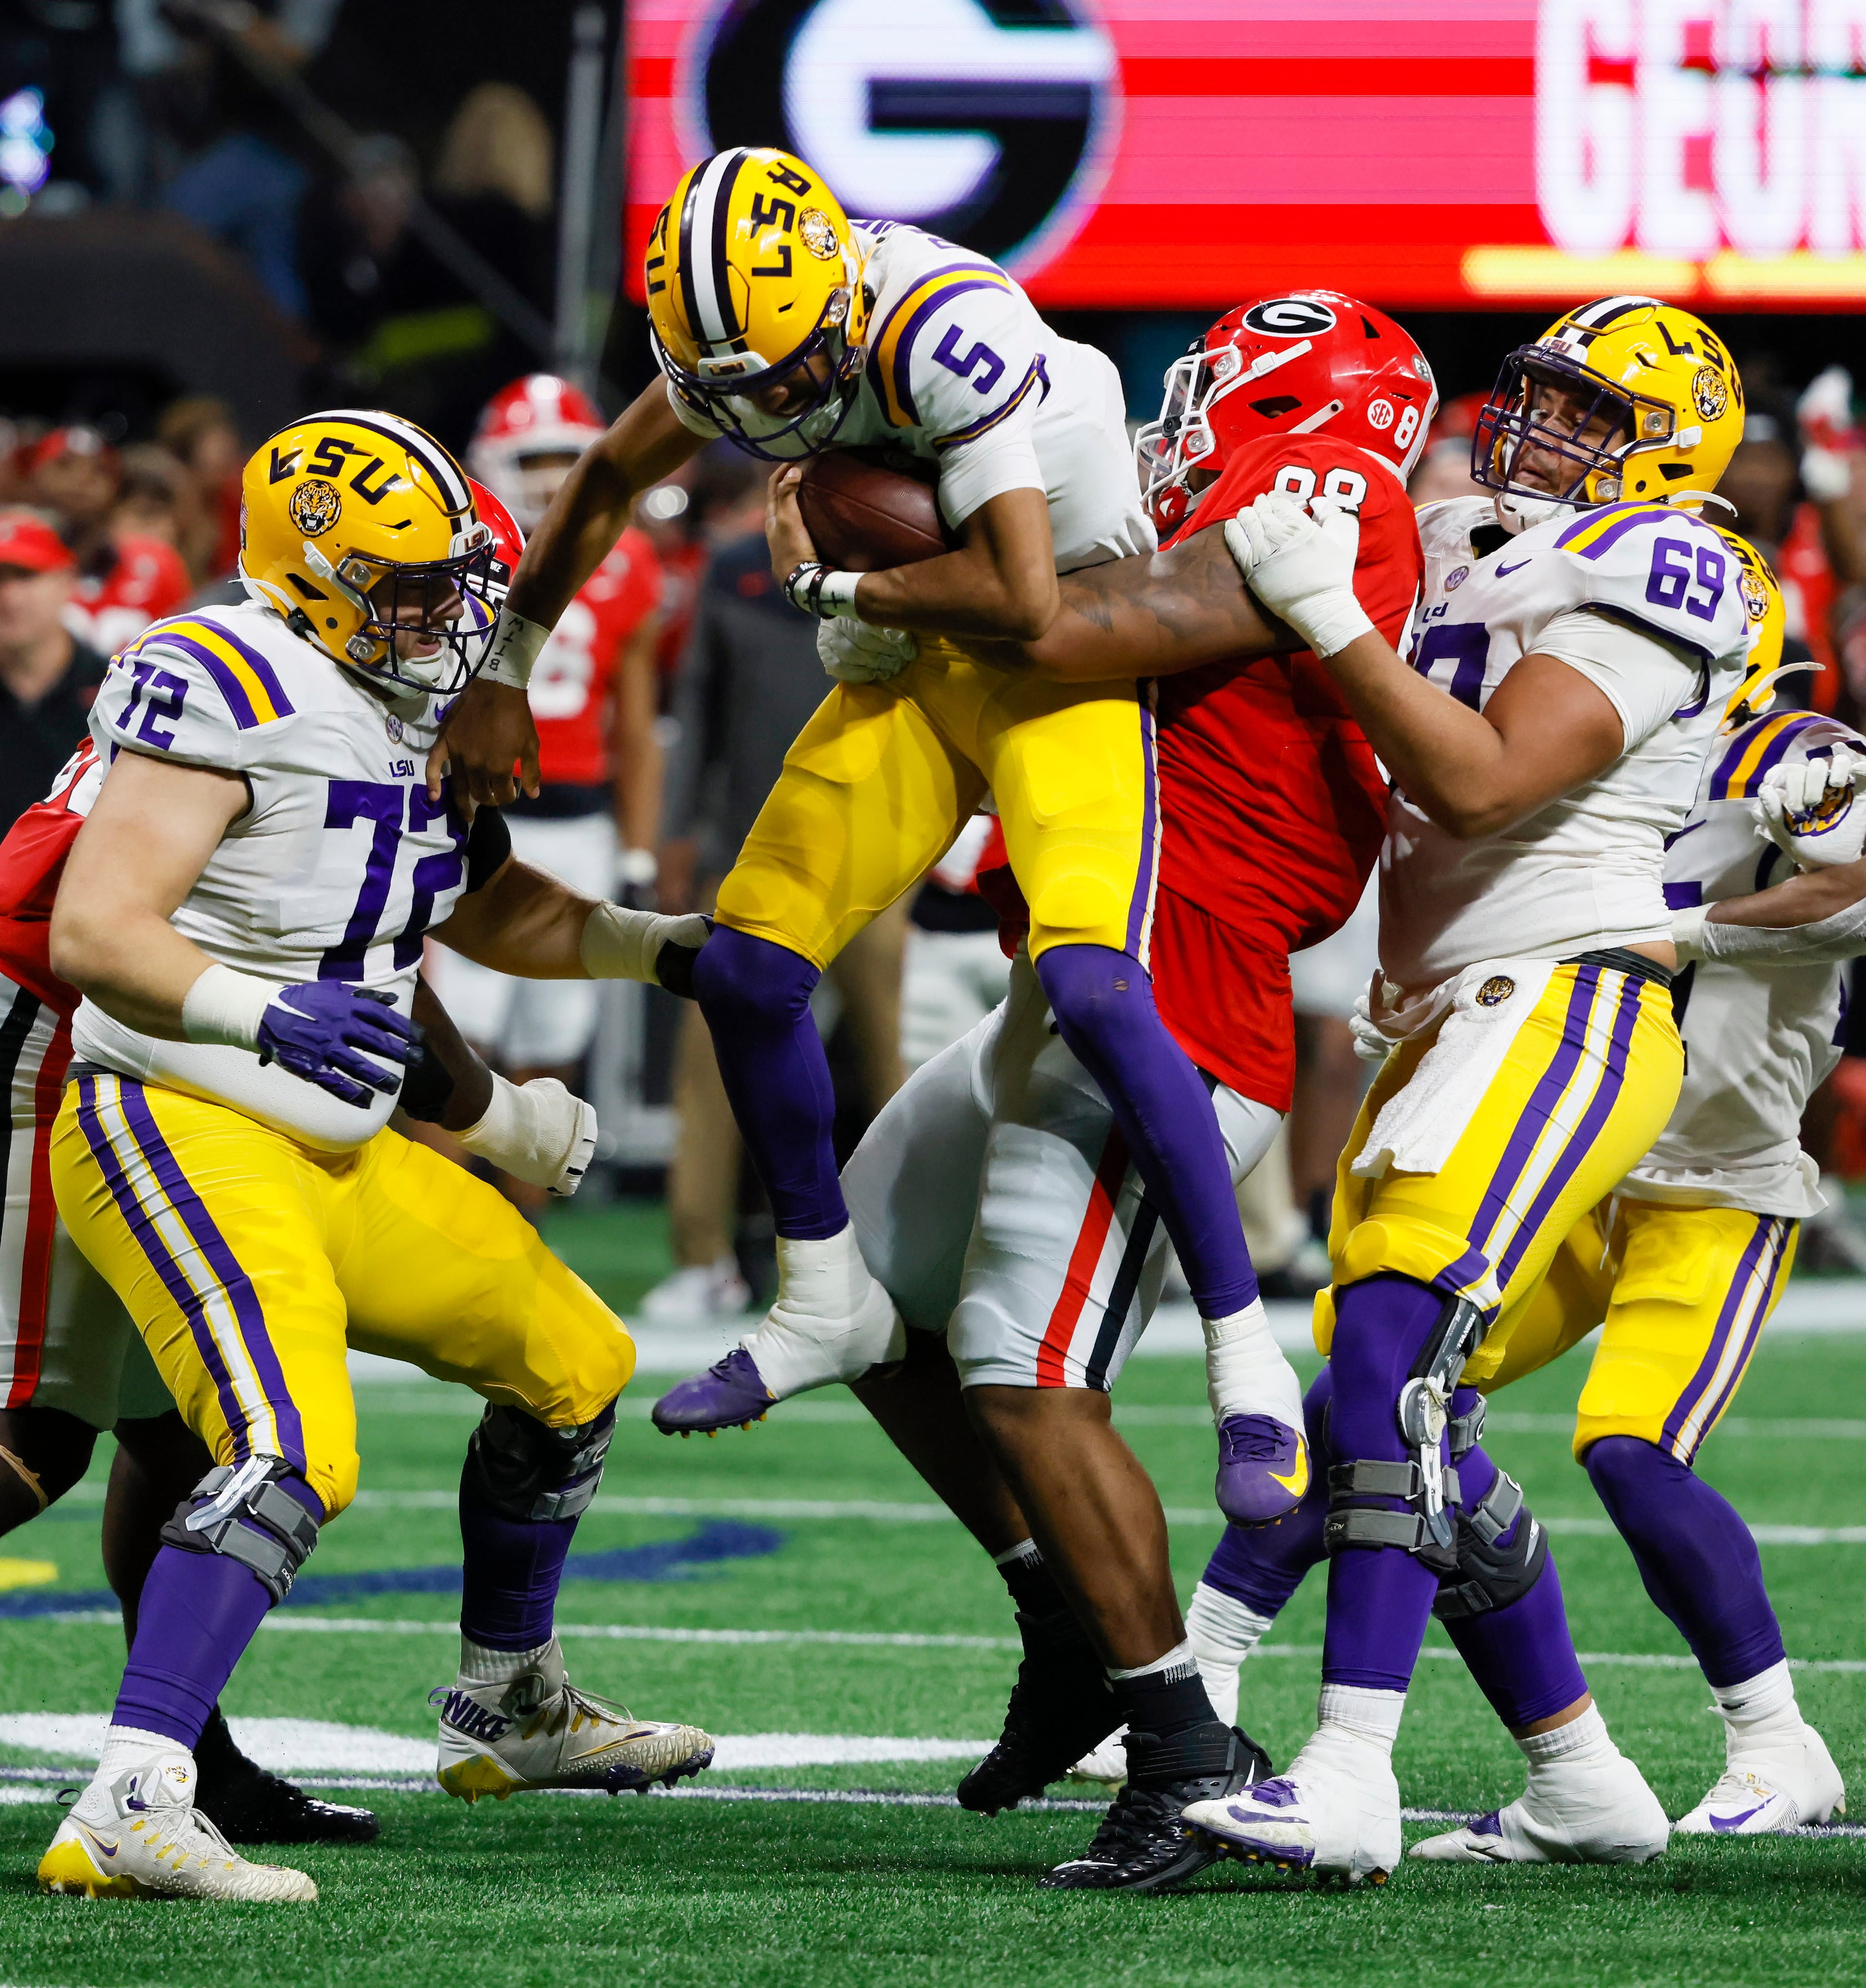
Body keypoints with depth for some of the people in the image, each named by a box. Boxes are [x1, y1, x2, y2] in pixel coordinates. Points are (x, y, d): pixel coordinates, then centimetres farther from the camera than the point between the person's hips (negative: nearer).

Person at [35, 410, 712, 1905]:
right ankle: (130, 1809, -34)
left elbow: (495, 915, 27)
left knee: (576, 1364, 19)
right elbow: (94, 935, -24)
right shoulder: (230, 695, -18)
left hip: (338, 1156, 10)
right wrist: (266, 1014, -38)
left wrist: (685, 945, 17)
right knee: (294, 1454, -29)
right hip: (183, 1132, -10)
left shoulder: (408, 717, 11)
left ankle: (507, 1708, 38)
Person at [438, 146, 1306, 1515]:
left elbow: (1022, 597, -34)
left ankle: (1250, 1365, -17)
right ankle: (826, 1302, 26)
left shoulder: (943, 334, -33)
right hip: (917, 665, 7)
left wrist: (826, 587, -19)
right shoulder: (745, 321, -8)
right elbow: (612, 480, 12)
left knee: (1092, 987, -25)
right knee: (748, 973, 3)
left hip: (1072, 649, -7)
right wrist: (503, 670, 15)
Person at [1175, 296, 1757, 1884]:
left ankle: (1351, 1781, -33)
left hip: (1572, 1003, -10)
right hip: (1449, 1020, 10)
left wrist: (1326, 615, -20)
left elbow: (1481, 783, -18)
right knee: (1394, 1405, 9)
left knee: (1394, 1349, -25)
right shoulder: (1466, 552, 21)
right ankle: (1581, 1776, 33)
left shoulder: (1647, 571, -7)